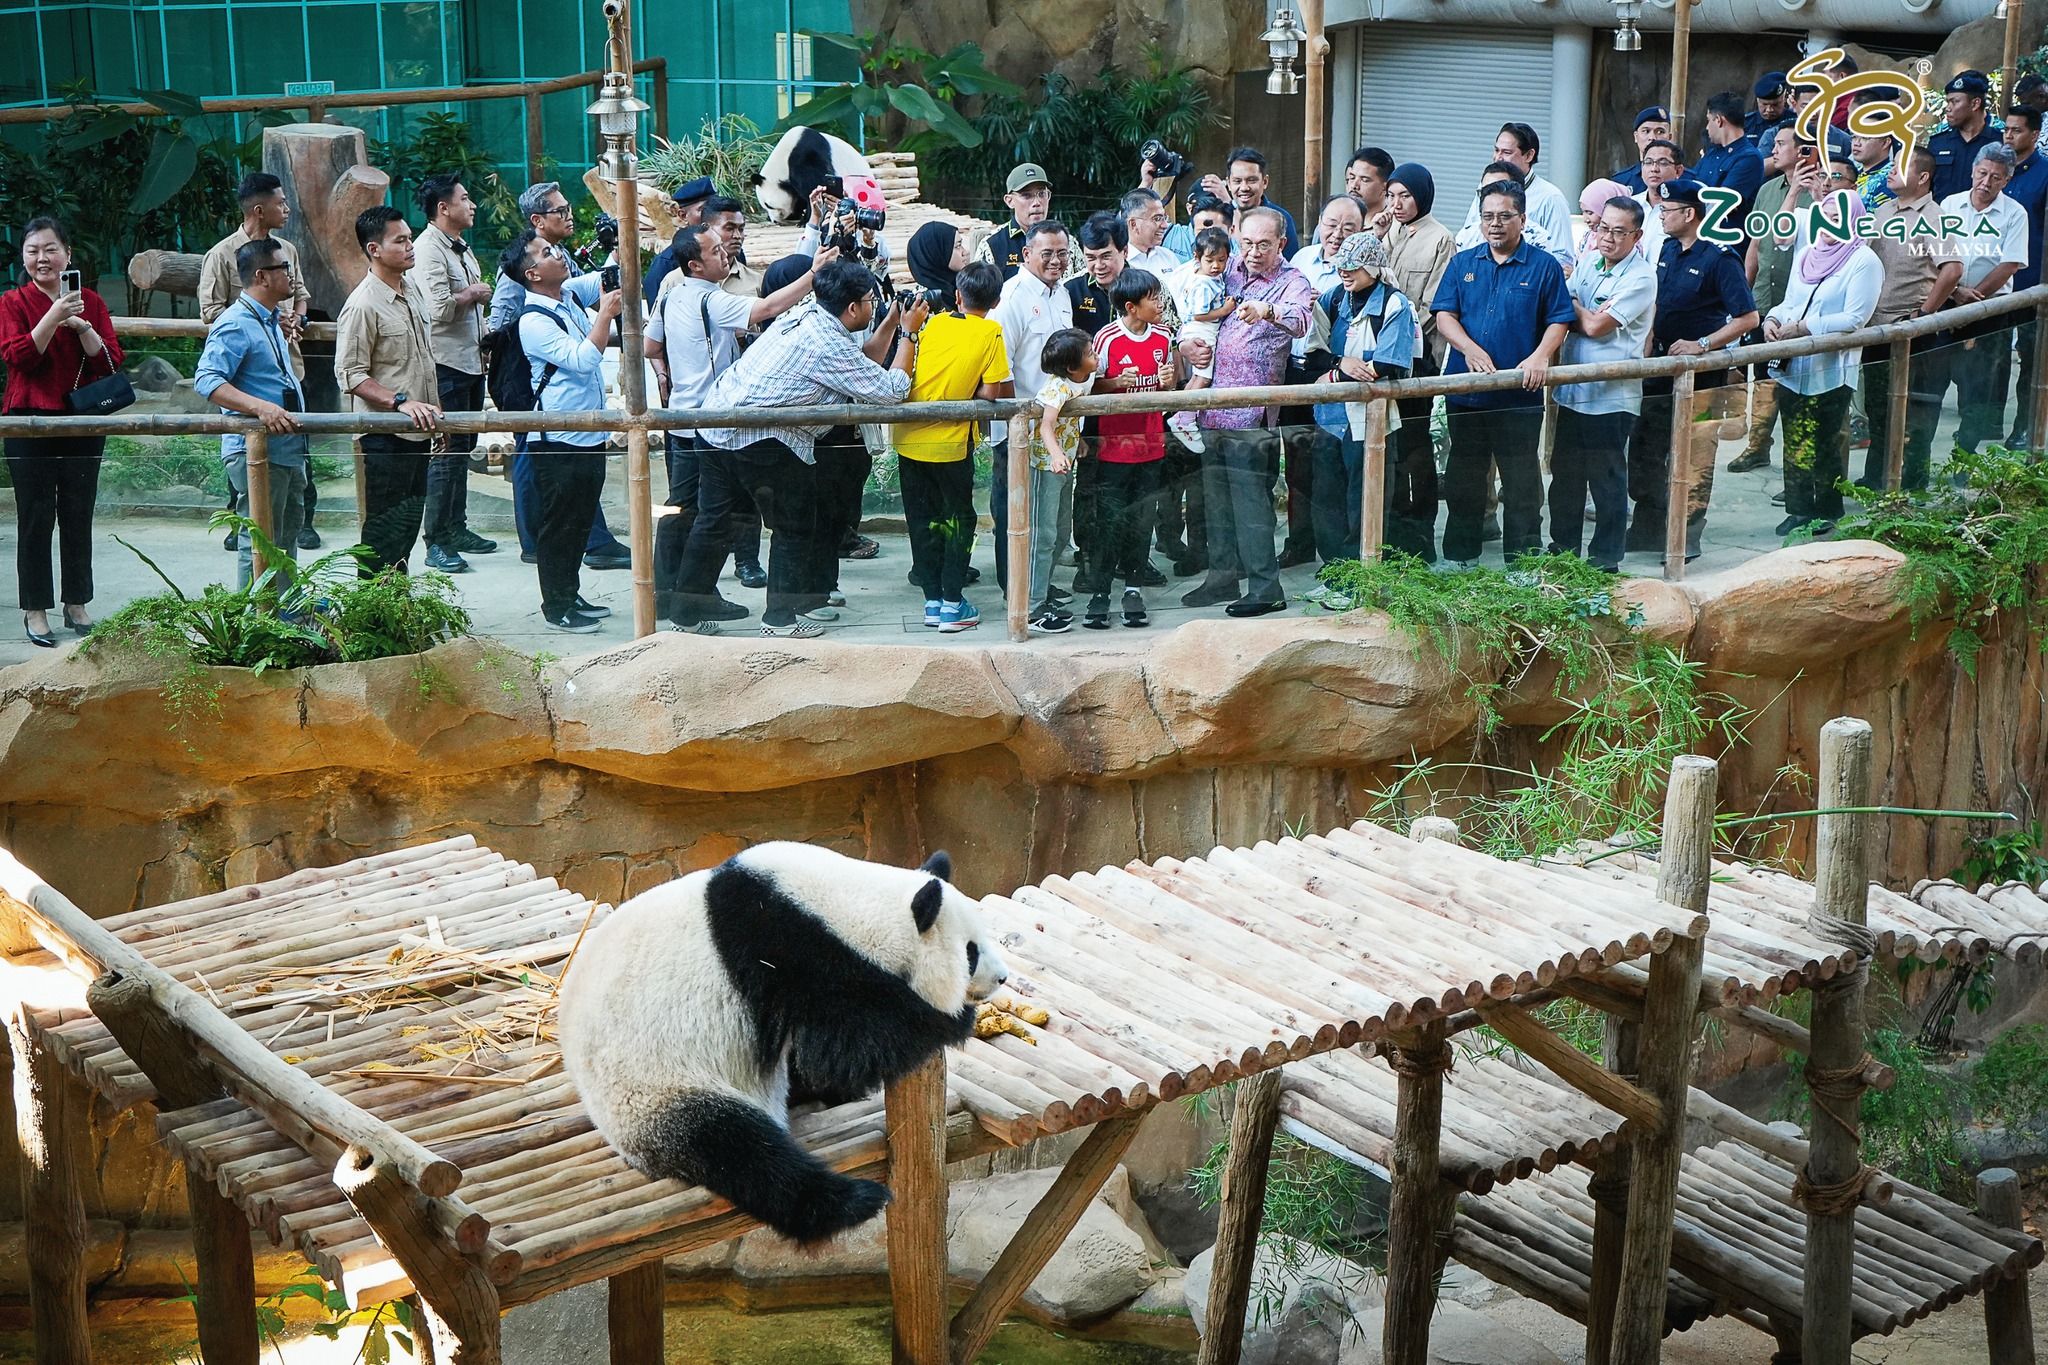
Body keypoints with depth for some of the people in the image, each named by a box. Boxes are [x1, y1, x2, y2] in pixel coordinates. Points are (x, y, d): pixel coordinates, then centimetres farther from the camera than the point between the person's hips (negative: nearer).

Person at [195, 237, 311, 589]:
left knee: (287, 539, 19)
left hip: (288, 450, 11)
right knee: (260, 546, -8)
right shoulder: (235, 325, -15)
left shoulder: (271, 320, 17)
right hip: (256, 452, -11)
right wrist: (261, 407, -36)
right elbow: (207, 380, -28)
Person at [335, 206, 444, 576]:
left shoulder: (413, 288, 10)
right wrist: (401, 402, -28)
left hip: (419, 432, 9)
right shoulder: (363, 306, -16)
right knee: (385, 528, -2)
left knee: (410, 521, 16)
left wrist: (436, 417, 20)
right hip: (387, 436, -9)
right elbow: (350, 375, -18)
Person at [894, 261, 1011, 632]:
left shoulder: (934, 322, 7)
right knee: (958, 519, 11)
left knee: (922, 519, 14)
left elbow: (906, 375, 13)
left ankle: (933, 602, 17)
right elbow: (990, 393, -9)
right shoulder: (991, 332, -4)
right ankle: (952, 606, 8)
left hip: (910, 438, 4)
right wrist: (964, 397, 9)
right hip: (951, 442, -4)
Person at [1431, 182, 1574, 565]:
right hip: (1465, 391, 3)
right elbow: (1444, 314, 2)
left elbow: (1559, 321, 0)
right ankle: (1458, 562, 22)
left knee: (1521, 484, 3)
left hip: (1520, 395, -3)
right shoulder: (1462, 263, 9)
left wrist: (1540, 356, -18)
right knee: (1462, 480, 11)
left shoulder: (1544, 266, 1)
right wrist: (1471, 350, -14)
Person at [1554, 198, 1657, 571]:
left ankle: (1604, 560, 13)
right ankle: (1562, 549, 28)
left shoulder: (1642, 277, -12)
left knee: (1607, 481, 3)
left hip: (1611, 396, -6)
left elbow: (1594, 326, -17)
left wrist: (1572, 305, -1)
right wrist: (1588, 316, -9)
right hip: (1572, 390, 6)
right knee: (1565, 474, 14)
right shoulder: (1588, 261, 9)